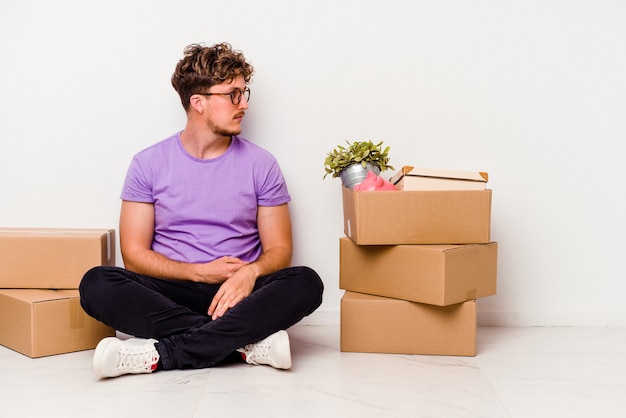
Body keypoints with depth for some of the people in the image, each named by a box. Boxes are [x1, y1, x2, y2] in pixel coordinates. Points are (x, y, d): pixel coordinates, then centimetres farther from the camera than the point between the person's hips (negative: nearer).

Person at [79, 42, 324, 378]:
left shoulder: (261, 165, 5)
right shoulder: (149, 164, 4)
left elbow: (279, 248, 4)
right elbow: (134, 253, 1)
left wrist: (250, 272, -19)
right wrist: (200, 272, -13)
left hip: (239, 293, 1)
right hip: (171, 294, 0)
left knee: (306, 283, -28)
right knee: (96, 285, -27)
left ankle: (161, 354, -30)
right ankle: (248, 344, -28)